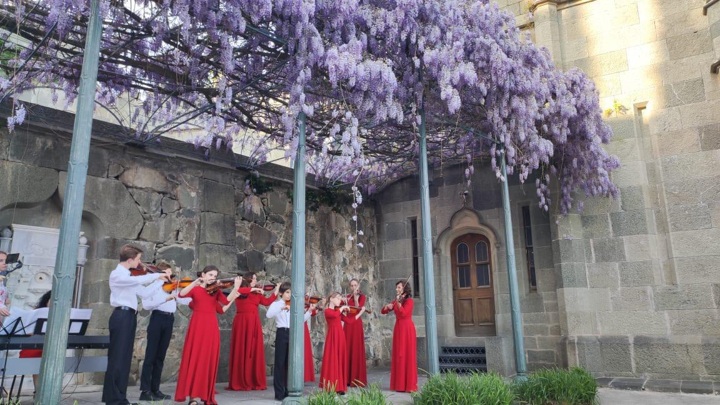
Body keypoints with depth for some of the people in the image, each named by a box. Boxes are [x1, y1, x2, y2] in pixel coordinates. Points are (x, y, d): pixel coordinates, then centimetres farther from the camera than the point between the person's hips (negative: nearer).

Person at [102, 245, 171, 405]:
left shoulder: (128, 275, 18)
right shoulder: (117, 274, -9)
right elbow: (138, 280, -29)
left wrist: (160, 280, 11)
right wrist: (157, 275, -21)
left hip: (129, 317, 9)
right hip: (122, 316, -9)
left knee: (125, 358, 11)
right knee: (117, 358, -6)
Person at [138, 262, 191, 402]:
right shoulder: (153, 286, 0)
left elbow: (184, 300, 10)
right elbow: (146, 305, -13)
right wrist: (165, 298, -21)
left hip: (169, 321, 5)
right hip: (157, 319, -5)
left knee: (160, 356, 10)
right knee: (151, 355, -2)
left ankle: (155, 389, 16)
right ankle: (145, 390, 1)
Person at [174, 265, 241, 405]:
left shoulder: (216, 291, 13)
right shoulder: (195, 289, 5)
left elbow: (226, 302, -3)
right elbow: (181, 294, -16)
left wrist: (236, 287, -9)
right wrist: (194, 283, -29)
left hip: (212, 327, 3)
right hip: (197, 326, -3)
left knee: (209, 360, 4)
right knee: (194, 358, -3)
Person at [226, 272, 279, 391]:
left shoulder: (257, 294, 15)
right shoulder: (240, 290, 3)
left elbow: (267, 302, 2)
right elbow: (238, 291, -20)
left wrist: (276, 290, 3)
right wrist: (253, 289, -18)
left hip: (254, 323, 4)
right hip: (242, 323, -4)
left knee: (255, 352, 3)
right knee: (241, 351, -2)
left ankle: (255, 382, 7)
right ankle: (239, 382, 2)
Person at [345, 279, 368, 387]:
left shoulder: (362, 296, 4)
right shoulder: (347, 297, 15)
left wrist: (355, 297, -13)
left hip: (356, 324, -4)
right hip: (347, 324, 4)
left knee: (356, 350, -5)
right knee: (347, 350, 2)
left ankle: (356, 378, -2)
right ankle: (347, 378, 7)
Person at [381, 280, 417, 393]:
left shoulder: (409, 300, -6)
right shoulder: (396, 301, 14)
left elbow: (403, 313, -21)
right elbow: (383, 311, 12)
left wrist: (398, 303, -32)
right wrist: (387, 306, -8)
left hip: (407, 329, -7)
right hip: (398, 328, 7)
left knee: (407, 356, -5)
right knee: (398, 356, 7)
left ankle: (410, 385, -2)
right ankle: (400, 384, 13)